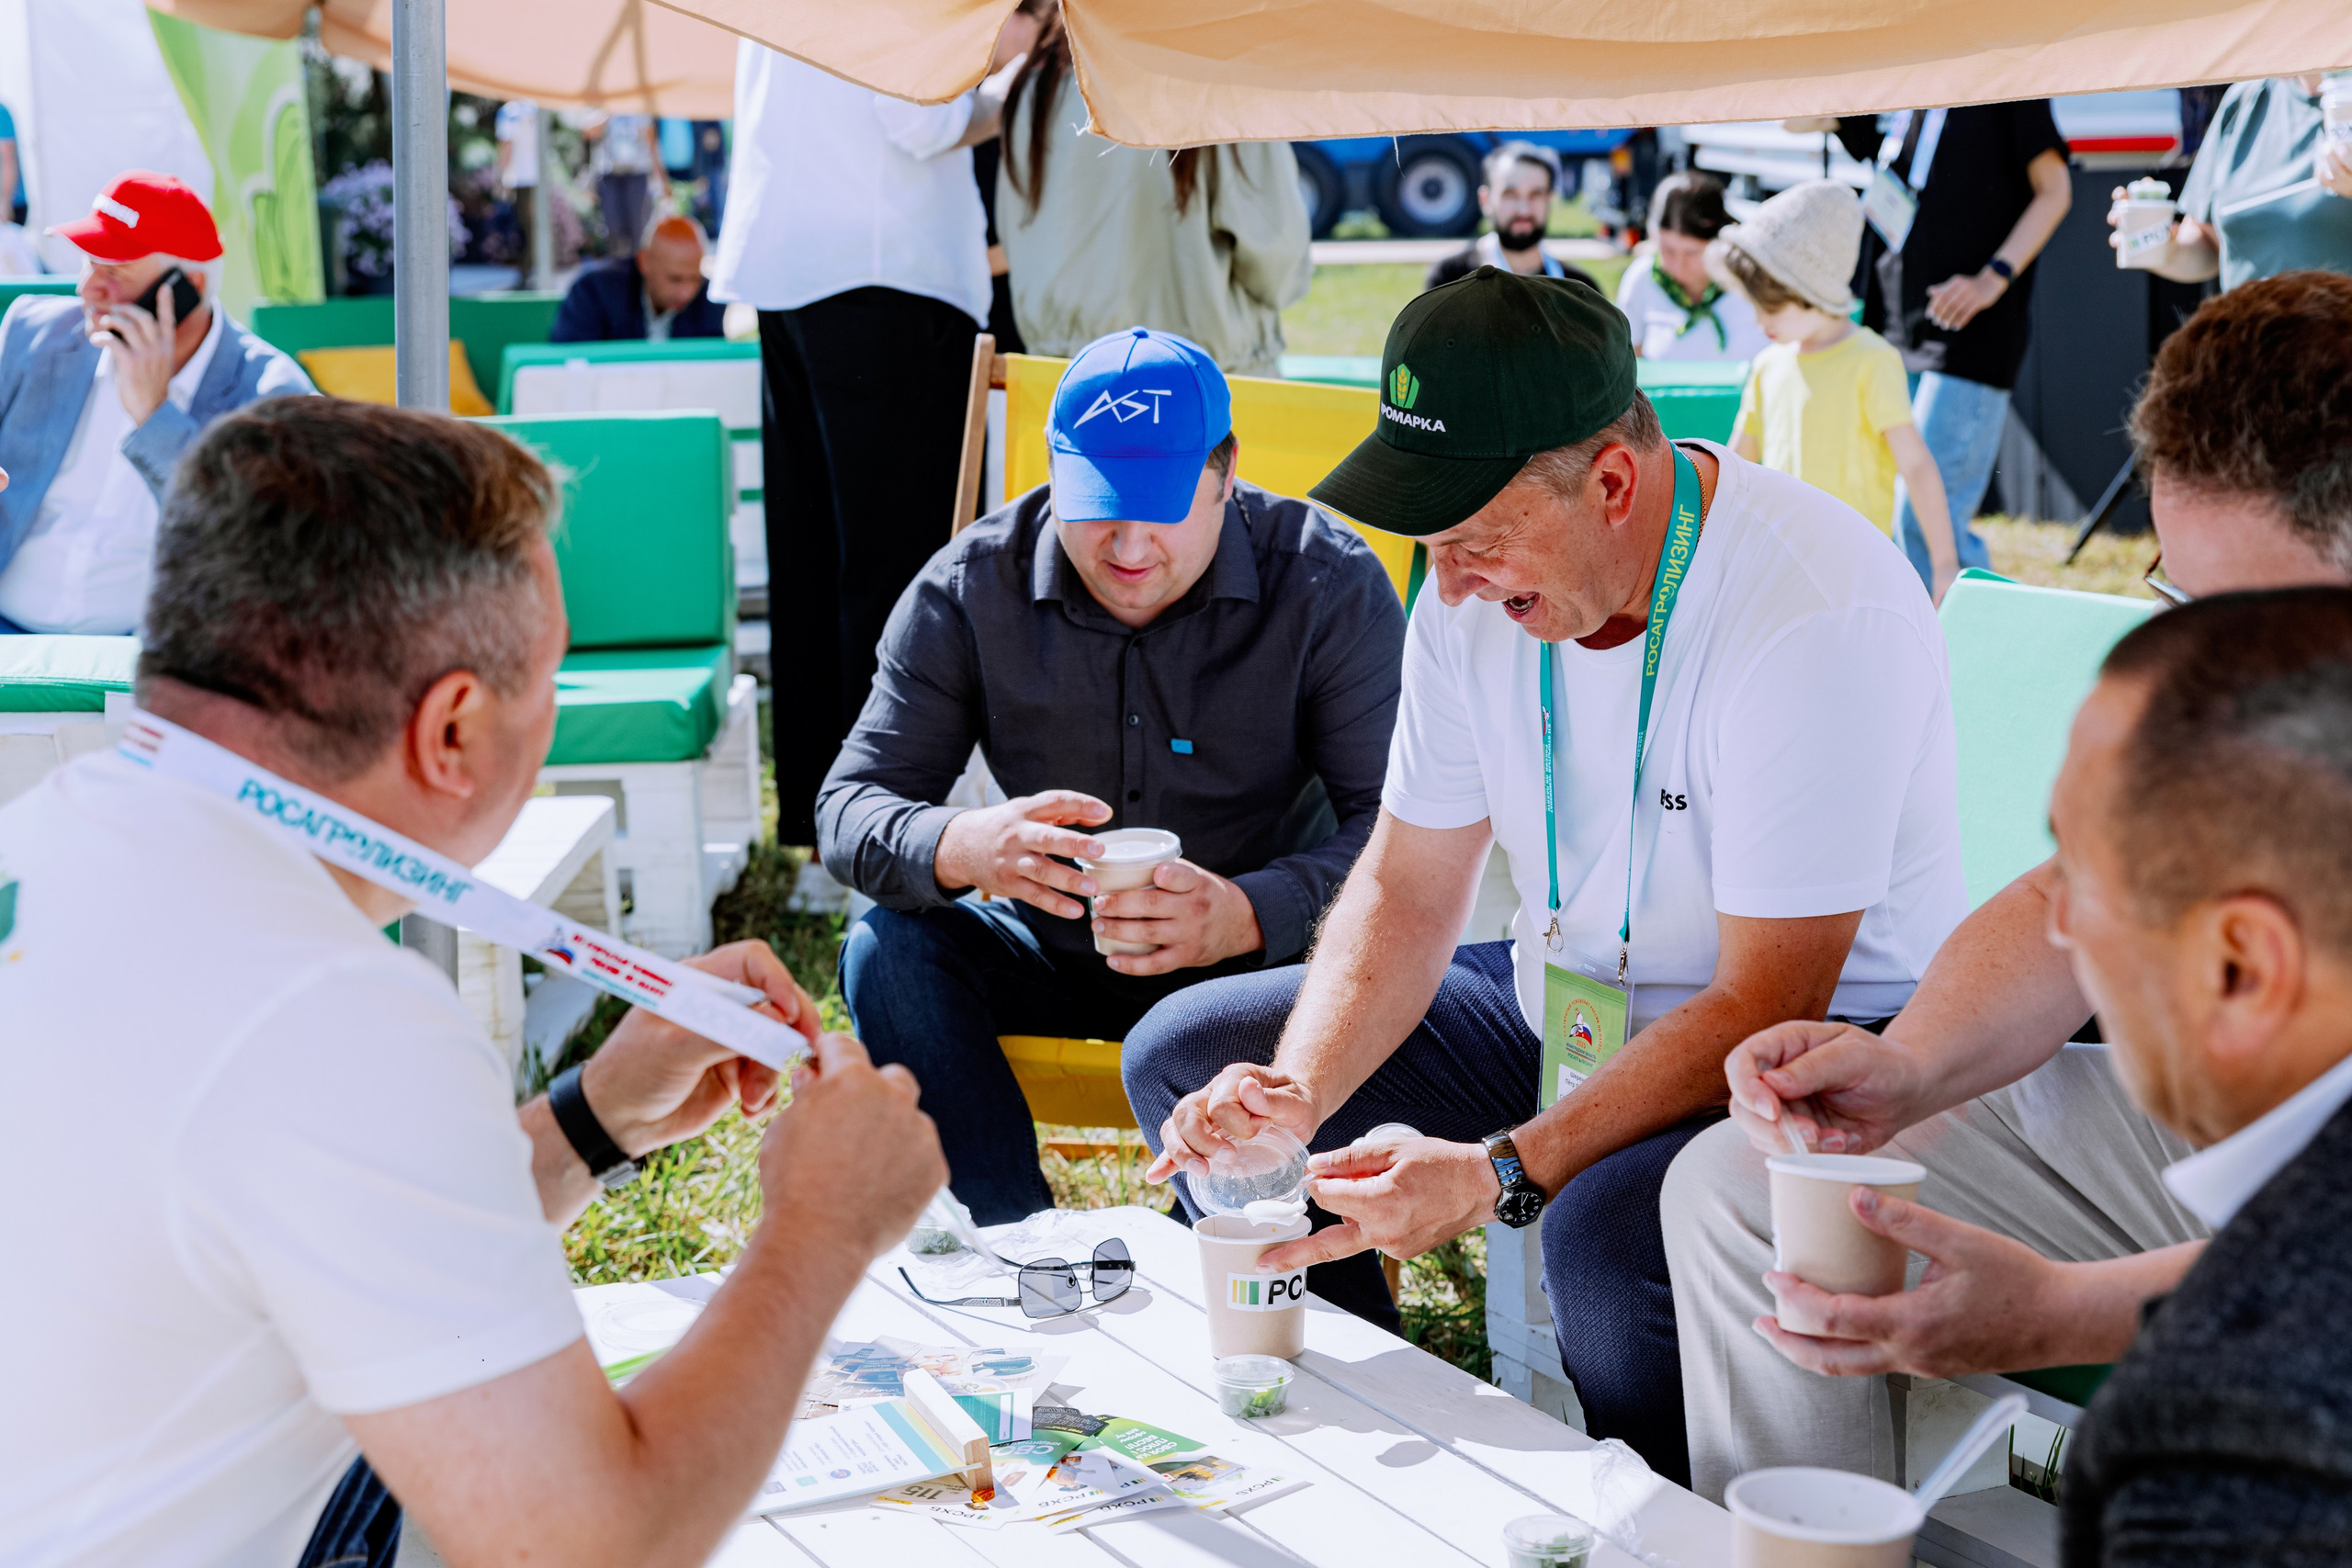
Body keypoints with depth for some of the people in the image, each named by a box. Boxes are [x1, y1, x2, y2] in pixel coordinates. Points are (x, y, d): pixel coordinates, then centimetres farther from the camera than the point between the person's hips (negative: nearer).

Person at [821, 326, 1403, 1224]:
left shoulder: (1328, 585, -13)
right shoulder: (970, 588, -8)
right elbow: (850, 810, -11)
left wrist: (1246, 914, -39)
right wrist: (964, 848, -36)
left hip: (1262, 950, -2)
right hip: (1056, 947, 3)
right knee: (888, 948, -24)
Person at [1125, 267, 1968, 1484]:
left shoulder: (1821, 617, -28)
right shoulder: (1485, 585, -5)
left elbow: (1766, 1006, -27)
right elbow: (1406, 892, 1)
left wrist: (1504, 1174, -33)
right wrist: (1298, 1091, -17)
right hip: (1565, 1004, 8)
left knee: (1607, 1232, -38)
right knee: (1186, 1057, 2)